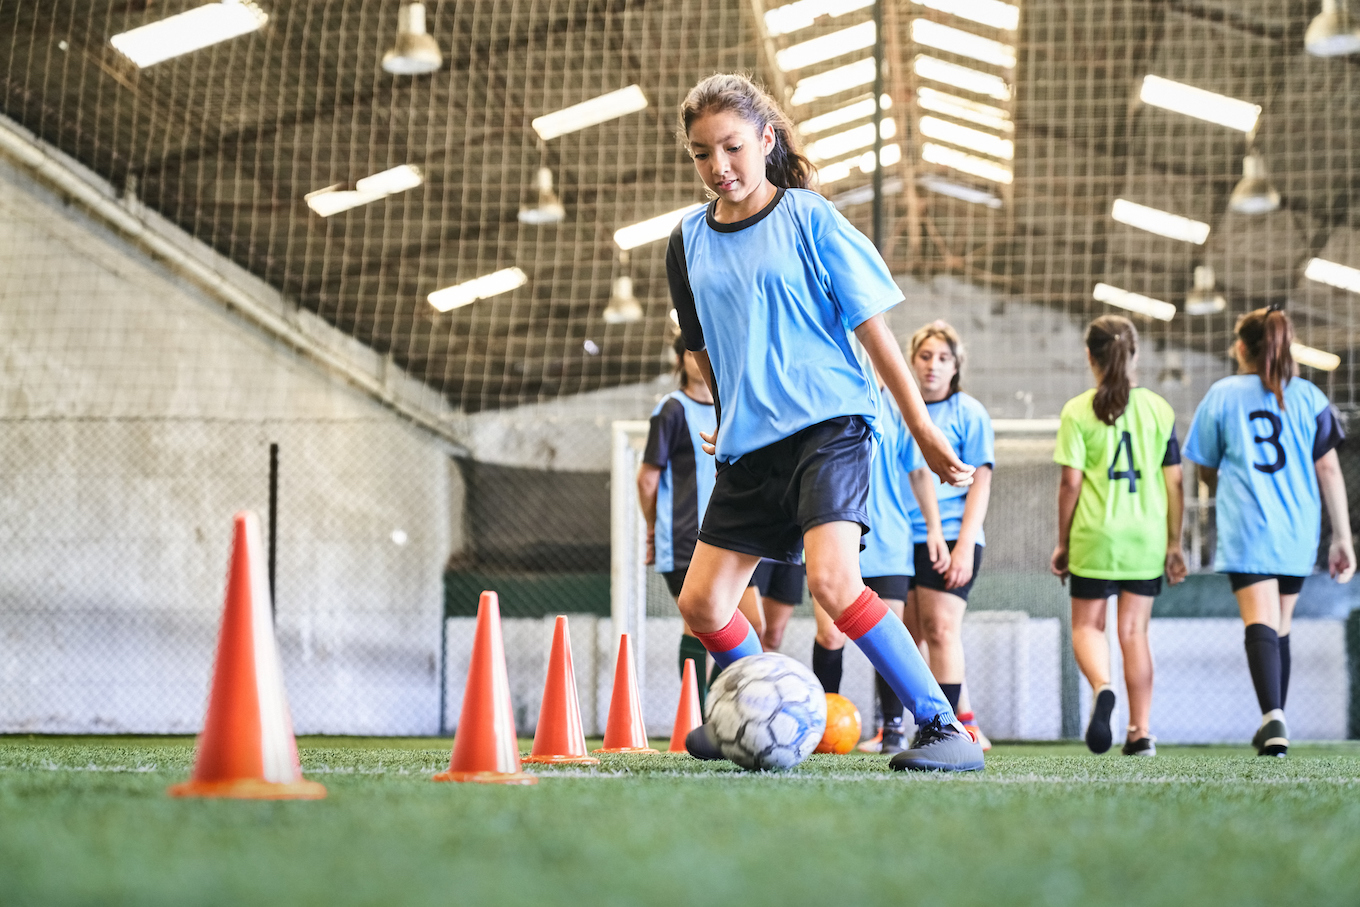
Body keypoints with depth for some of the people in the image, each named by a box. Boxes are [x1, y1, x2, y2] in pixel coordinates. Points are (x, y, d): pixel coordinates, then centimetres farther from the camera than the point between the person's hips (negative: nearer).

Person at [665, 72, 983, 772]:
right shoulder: (690, 242, 8)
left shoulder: (810, 218, -4)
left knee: (832, 581, -26)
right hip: (749, 444, 6)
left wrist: (925, 431, -2)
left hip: (830, 424, -6)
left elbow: (872, 327, -2)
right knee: (701, 604, 3)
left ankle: (945, 728, -19)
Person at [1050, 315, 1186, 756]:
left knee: (1087, 626, 9)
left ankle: (1102, 687, -22)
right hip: (1146, 537, 2)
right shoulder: (1159, 409, 4)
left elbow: (1070, 482, -6)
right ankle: (1141, 731, 7)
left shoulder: (1078, 411, -4)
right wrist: (1174, 545, 10)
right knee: (1134, 630, 10)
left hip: (1095, 535, -2)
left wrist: (1062, 543, 3)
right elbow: (1174, 482, 4)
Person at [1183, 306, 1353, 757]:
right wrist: (1342, 538, 6)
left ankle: (1273, 715, -33)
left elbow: (1207, 471, 13)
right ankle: (1274, 723, 25)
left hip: (1245, 526, -3)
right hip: (1297, 531, 3)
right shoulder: (1309, 396, 6)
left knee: (1260, 623, -12)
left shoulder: (1221, 395, 4)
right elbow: (1329, 471, 3)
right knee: (1281, 626, 17)